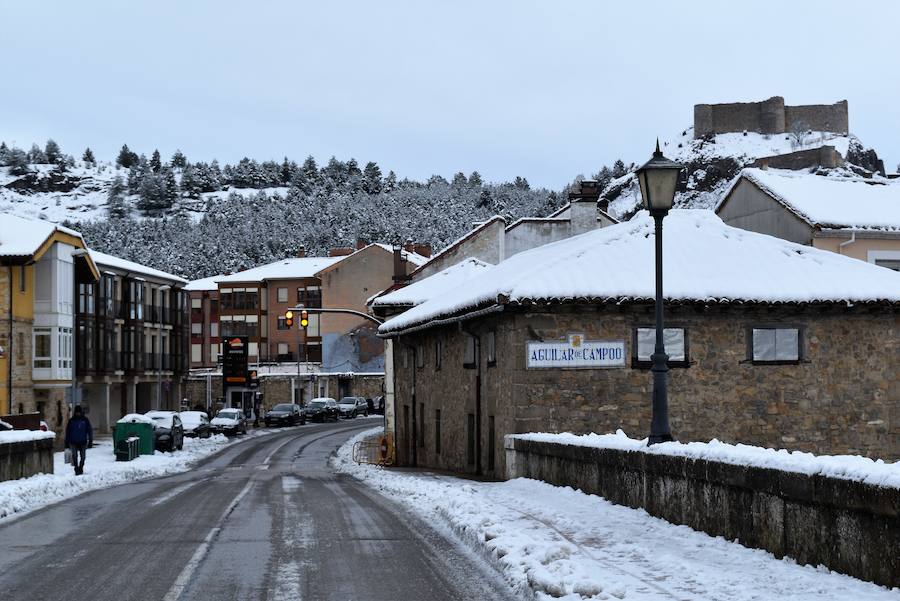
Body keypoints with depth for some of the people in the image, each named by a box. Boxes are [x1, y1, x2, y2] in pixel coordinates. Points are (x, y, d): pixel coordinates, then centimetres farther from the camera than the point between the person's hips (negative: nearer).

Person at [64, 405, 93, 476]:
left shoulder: (85, 420, 3)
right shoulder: (71, 420, 5)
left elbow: (90, 430, 6)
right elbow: (68, 431, 9)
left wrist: (90, 441, 1)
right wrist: (67, 442, 6)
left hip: (83, 442, 0)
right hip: (74, 442, 0)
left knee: (82, 456, 3)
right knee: (74, 456, -10)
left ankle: (80, 469, 18)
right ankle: (76, 470, -6)